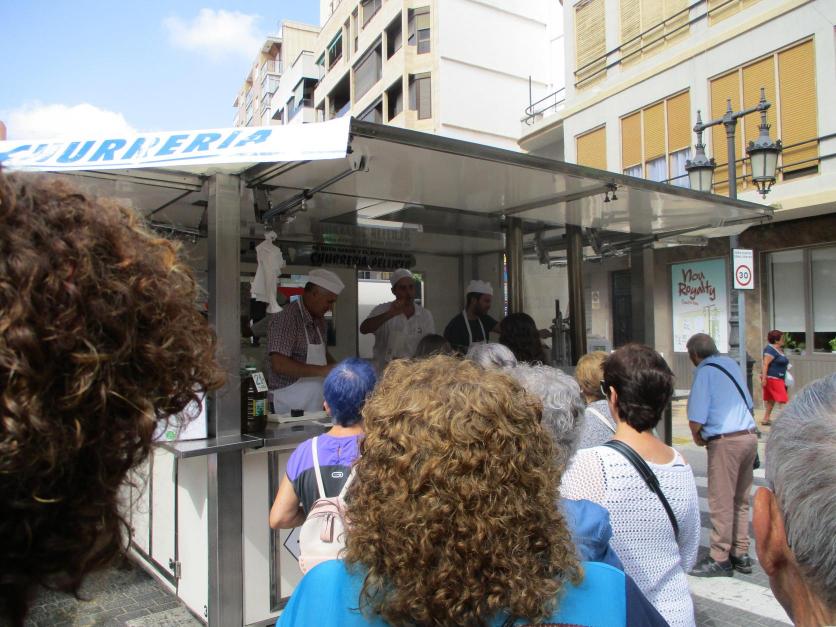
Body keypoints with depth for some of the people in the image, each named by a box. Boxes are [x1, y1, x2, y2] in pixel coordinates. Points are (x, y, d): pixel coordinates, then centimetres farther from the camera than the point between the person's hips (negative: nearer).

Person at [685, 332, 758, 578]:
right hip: (749, 436, 8)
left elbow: (696, 419, -17)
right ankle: (741, 555, 27)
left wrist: (697, 437, 4)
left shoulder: (704, 372, -11)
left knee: (721, 503, 2)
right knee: (741, 501, 17)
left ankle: (719, 560, 11)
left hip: (725, 442, -8)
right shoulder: (732, 363, 11)